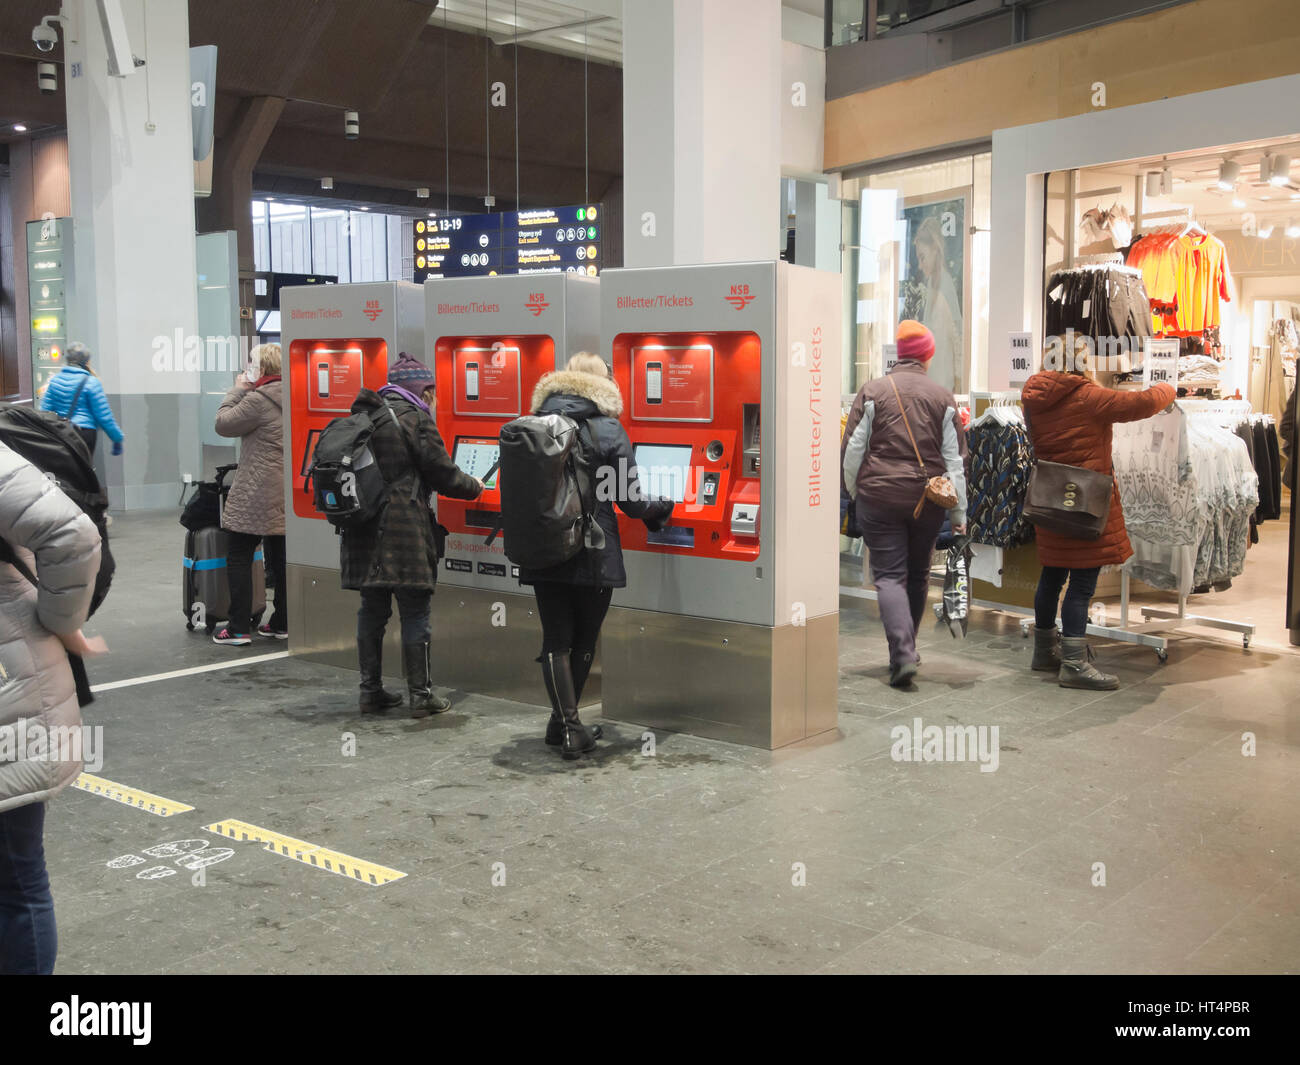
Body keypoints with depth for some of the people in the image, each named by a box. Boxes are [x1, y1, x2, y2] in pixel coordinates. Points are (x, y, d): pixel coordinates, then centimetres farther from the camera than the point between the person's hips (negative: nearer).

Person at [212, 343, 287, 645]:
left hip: (258, 494, -8)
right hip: (286, 495, 8)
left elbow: (224, 423, -7)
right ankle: (282, 623, 19)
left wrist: (238, 389, 2)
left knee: (238, 558, 1)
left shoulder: (259, 399, -16)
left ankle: (238, 628, 1)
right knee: (280, 559, 13)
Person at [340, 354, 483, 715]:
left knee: (372, 610, 13)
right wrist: (474, 486, 12)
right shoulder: (415, 419, -9)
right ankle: (421, 695, 6)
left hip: (366, 532, 7)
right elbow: (443, 473, -7)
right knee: (415, 613, 1)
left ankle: (370, 690, 19)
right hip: (405, 534, -7)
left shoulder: (366, 417, 13)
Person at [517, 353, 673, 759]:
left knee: (555, 640, 7)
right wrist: (662, 510, 14)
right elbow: (630, 501, -6)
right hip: (594, 557, -2)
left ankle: (567, 725, 1)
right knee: (584, 641, 13)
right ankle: (564, 723, 22)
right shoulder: (609, 430, -6)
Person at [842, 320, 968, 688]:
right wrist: (958, 512, 8)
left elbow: (852, 449, -3)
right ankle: (906, 649, 30)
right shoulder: (943, 397, 3)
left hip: (879, 496, -2)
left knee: (889, 575, 0)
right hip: (928, 500, 2)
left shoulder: (872, 391, -3)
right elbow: (956, 458, 3)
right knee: (918, 574, 17)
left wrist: (854, 492, 12)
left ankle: (903, 653, -16)